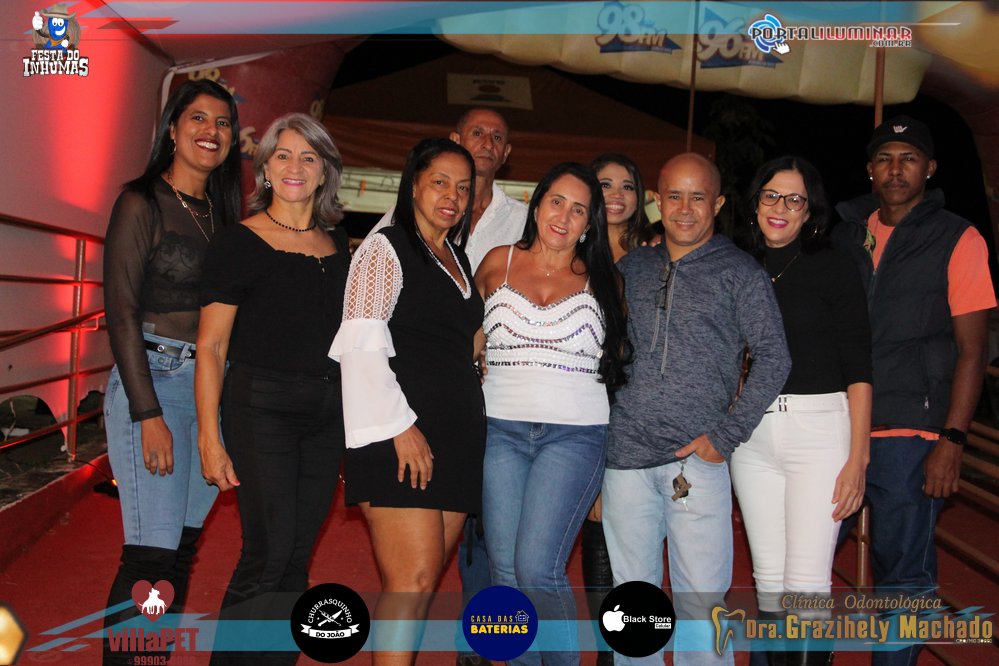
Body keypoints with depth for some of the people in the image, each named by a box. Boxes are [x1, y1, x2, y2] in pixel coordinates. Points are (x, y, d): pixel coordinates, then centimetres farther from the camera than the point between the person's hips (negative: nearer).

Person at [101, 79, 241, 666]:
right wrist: (149, 414, -15)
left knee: (186, 546, 10)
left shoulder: (221, 212, 15)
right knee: (152, 555, -9)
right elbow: (121, 312, -9)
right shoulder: (144, 203, -4)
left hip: (214, 386, 6)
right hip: (154, 380, -6)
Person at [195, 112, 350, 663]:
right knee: (268, 555, -8)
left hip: (327, 414, 5)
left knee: (297, 558, 8)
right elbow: (211, 348, -7)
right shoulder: (240, 243, -4)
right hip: (260, 408, -5)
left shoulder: (337, 244, 12)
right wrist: (210, 438, -14)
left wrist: (355, 418, 14)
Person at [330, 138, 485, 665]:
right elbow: (363, 345, -11)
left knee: (424, 580, 6)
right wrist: (400, 425, -17)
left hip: (456, 435, 7)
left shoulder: (459, 258, 20)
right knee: (415, 579, -13)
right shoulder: (385, 248, -1)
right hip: (400, 438, -7)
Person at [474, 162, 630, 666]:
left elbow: (621, 351, 22)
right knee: (504, 571, 1)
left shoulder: (601, 280, 8)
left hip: (574, 435, -2)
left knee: (537, 567, -13)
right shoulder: (497, 264, 9)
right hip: (501, 432, 2)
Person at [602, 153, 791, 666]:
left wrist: (726, 435, -10)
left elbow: (773, 358, -3)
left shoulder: (740, 272, 1)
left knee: (700, 601, 0)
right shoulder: (633, 267, 12)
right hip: (626, 453, 4)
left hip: (696, 459, -3)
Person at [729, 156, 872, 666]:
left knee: (806, 583, -5)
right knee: (768, 579, 10)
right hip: (751, 432, 4)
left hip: (819, 427, -4)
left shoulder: (833, 269, -2)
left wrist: (858, 458, -10)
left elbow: (858, 371, -4)